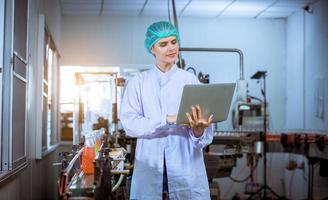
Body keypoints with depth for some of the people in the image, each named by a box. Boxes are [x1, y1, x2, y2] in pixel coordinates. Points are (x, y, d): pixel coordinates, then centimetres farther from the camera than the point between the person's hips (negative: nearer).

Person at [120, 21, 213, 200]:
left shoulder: (191, 81, -1)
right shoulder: (138, 82, 2)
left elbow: (205, 137, -6)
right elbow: (129, 123, -10)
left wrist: (198, 129, -29)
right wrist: (168, 119, -22)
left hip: (186, 169, 0)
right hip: (150, 169, 1)